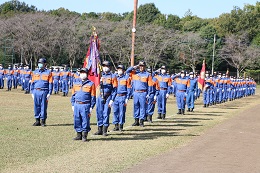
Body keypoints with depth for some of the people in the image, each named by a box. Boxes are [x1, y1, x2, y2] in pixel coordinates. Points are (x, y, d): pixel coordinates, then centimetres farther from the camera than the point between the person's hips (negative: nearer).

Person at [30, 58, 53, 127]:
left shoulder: (48, 72, 3)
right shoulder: (35, 72, 14)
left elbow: (50, 83, 0)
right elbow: (32, 83, 15)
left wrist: (49, 93, -7)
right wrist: (32, 92, 8)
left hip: (44, 92, -3)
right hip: (36, 92, 3)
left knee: (43, 107, -1)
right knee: (36, 106, 5)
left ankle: (43, 121, 8)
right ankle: (37, 120, 13)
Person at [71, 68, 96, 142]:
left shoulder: (91, 84, 1)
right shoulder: (76, 84, 14)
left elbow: (93, 97, 0)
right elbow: (73, 95, 18)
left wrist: (91, 107, -5)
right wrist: (73, 105, 11)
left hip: (86, 105, -4)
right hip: (77, 105, 4)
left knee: (85, 120, -2)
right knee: (77, 121, 6)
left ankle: (84, 135, 7)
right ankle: (79, 135, 16)